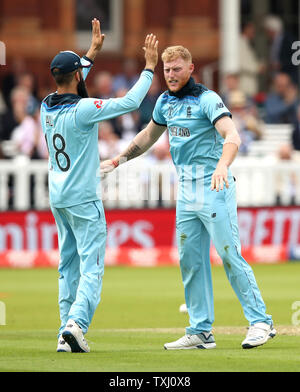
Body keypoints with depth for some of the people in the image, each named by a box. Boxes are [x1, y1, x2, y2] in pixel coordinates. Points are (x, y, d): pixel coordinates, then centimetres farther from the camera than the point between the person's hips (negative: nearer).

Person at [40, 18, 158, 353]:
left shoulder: (47, 107, 2)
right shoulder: (83, 110, -19)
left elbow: (69, 86, 23)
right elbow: (130, 102, -19)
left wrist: (92, 51, 28)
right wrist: (150, 66, -9)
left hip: (57, 200, 7)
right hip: (83, 200, -7)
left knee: (69, 266, 13)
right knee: (91, 268, -7)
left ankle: (66, 331, 9)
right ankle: (76, 323, -23)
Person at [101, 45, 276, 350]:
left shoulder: (207, 99, -11)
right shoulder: (166, 102, 12)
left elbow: (232, 136, -26)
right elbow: (150, 135, 31)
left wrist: (222, 165, -45)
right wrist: (118, 160, 31)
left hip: (213, 188, -8)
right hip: (186, 192, 8)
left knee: (230, 255, -11)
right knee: (190, 261, 7)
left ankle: (260, 322, -6)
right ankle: (201, 332, 12)